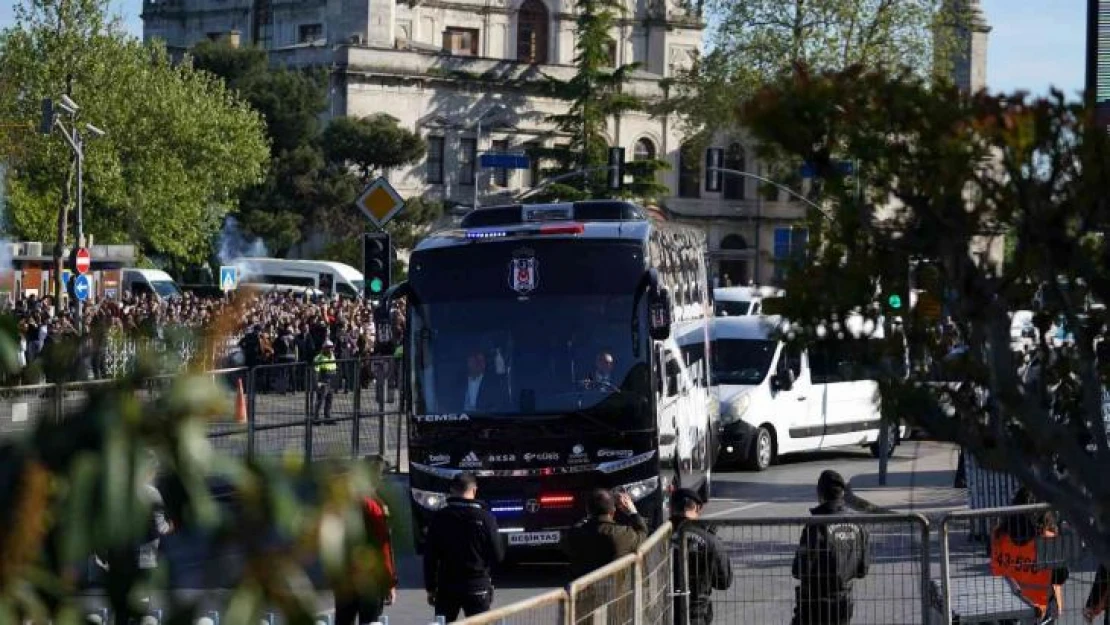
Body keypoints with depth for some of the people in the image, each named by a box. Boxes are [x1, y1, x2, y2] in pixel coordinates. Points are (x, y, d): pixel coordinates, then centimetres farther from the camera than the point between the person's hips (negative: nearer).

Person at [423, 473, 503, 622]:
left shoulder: (439, 518, -4)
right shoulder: (486, 518, -9)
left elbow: (429, 557, -1)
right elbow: (498, 555, -5)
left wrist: (430, 587, 8)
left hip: (447, 587, 1)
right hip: (478, 587, -1)